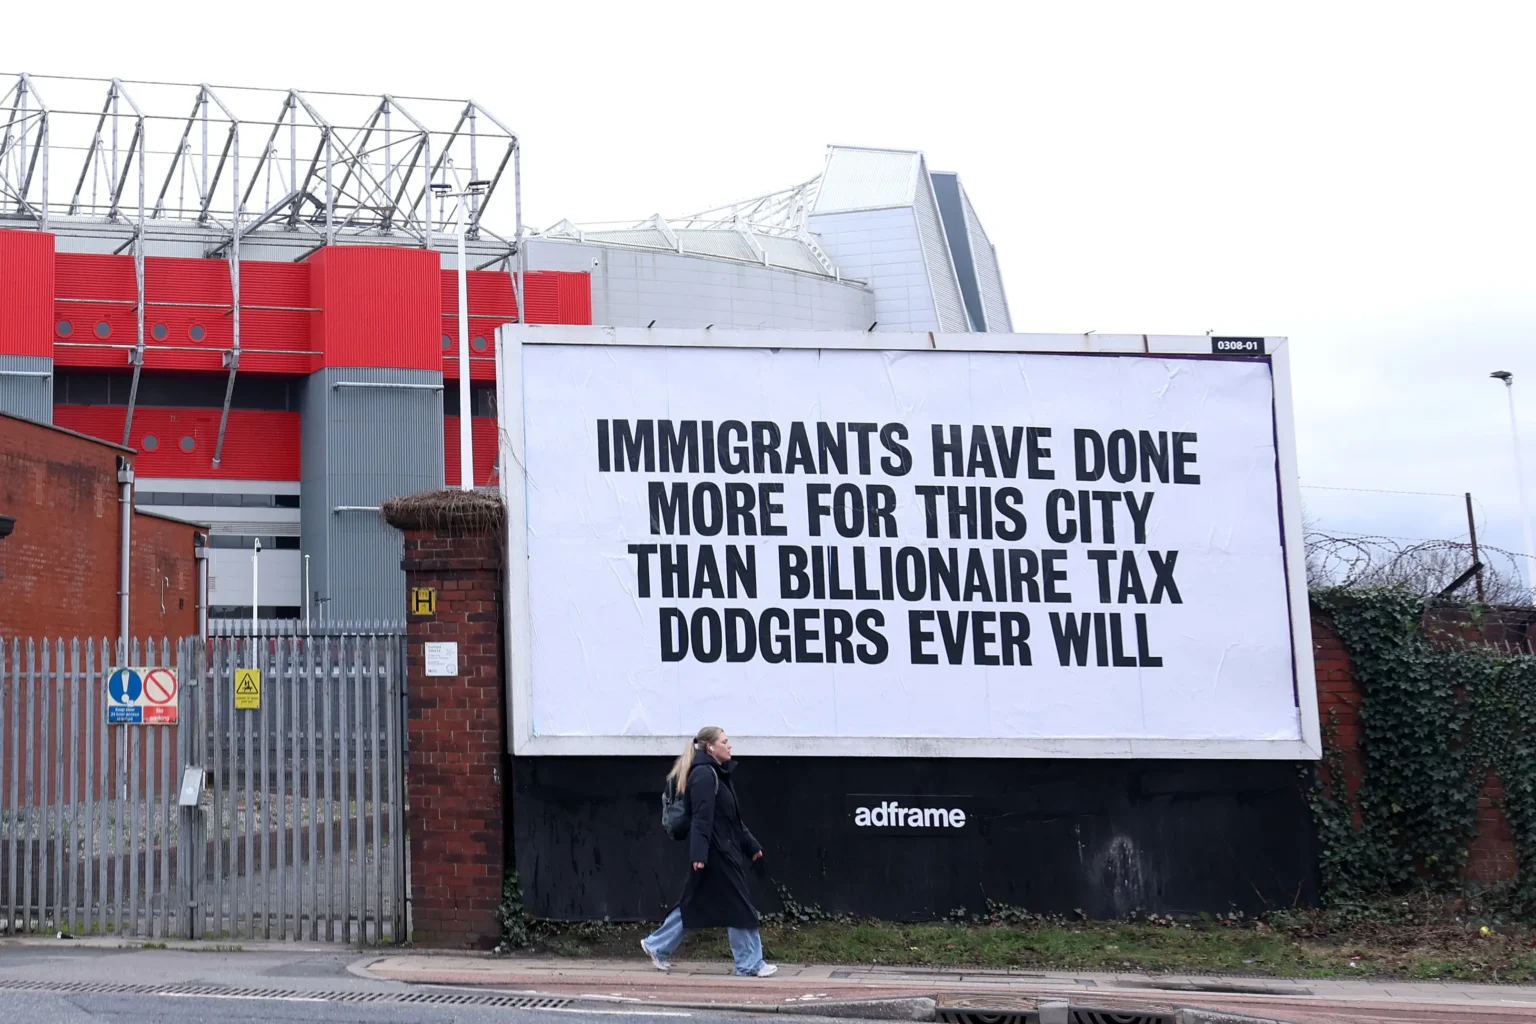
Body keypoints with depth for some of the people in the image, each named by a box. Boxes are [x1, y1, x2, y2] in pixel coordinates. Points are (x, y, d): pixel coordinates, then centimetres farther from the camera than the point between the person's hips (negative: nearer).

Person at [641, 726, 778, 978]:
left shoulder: (718, 774, 16)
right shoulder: (704, 774, -14)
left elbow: (732, 818, 21)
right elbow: (702, 818, -22)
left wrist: (751, 845, 23)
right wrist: (699, 853, -28)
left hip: (724, 849, 10)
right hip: (716, 852, -10)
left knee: (694, 904, 14)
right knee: (738, 906, -3)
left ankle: (657, 946, 21)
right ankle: (750, 964, 5)